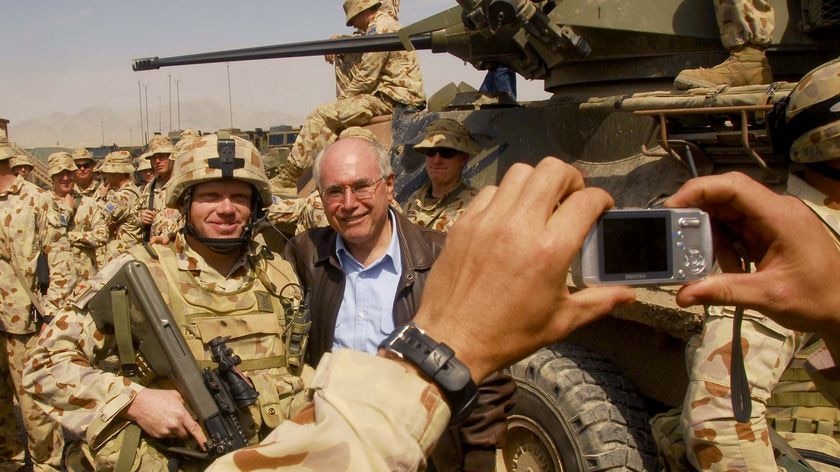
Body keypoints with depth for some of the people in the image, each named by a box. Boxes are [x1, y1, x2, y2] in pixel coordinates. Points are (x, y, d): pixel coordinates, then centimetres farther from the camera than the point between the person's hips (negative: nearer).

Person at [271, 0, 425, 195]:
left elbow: (367, 78, -14)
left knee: (320, 116, -9)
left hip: (388, 98, -10)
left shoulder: (379, 26, -8)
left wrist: (344, 99, -1)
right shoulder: (391, 25, 25)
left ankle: (286, 180, -7)